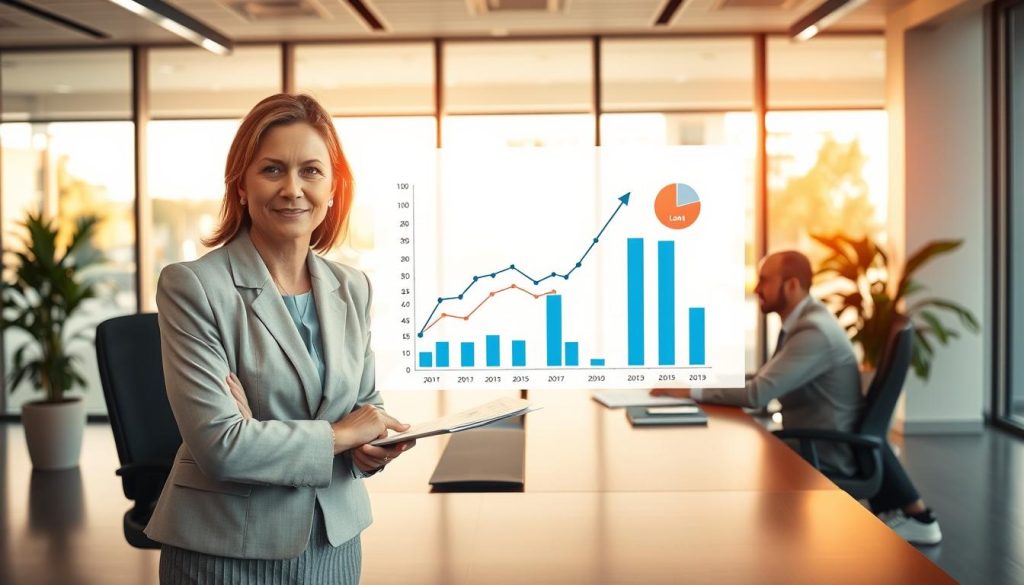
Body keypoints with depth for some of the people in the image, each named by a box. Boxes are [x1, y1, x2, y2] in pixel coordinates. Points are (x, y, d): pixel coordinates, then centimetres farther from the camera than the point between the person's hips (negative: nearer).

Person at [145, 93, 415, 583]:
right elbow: (219, 444, -21)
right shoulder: (192, 286, -14)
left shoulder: (354, 289, 2)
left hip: (334, 542, 5)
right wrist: (339, 435, -13)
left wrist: (376, 447, -9)